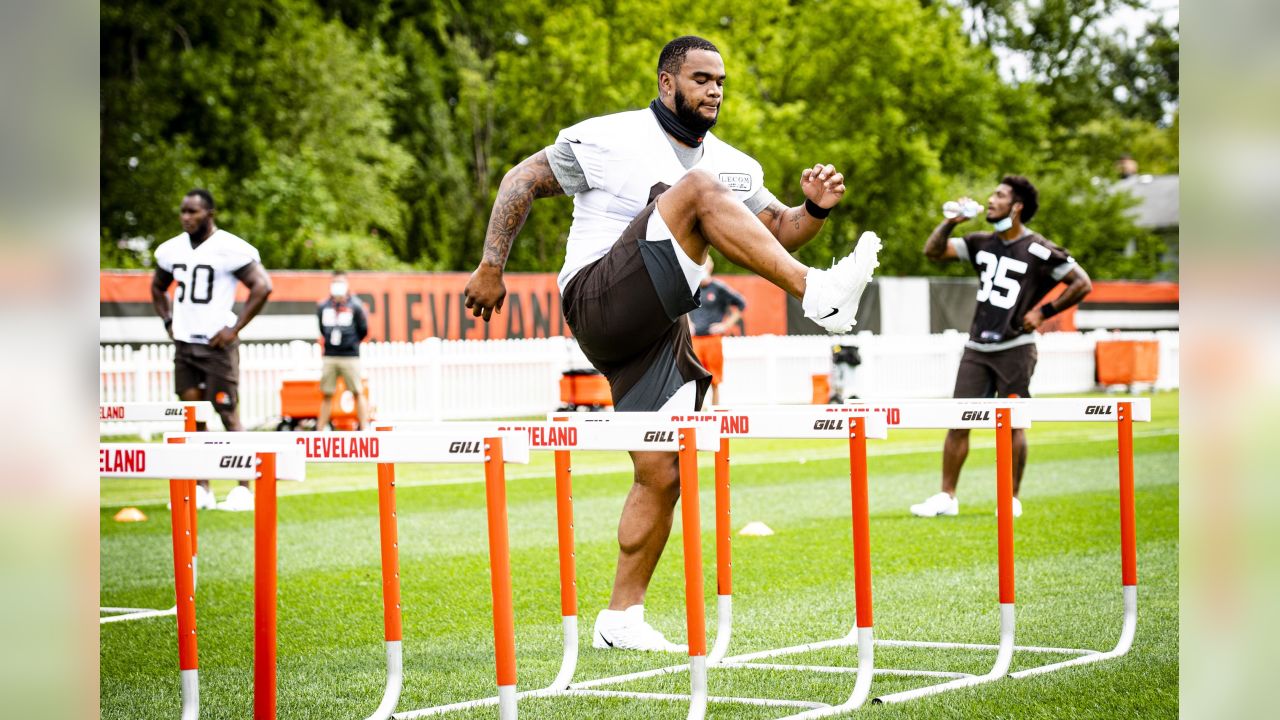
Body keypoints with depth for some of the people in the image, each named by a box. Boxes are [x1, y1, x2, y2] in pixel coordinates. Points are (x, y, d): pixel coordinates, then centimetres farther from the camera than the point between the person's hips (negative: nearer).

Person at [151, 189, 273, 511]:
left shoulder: (230, 249, -11)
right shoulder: (171, 249, 9)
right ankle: (201, 489, 10)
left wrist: (235, 328, -14)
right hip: (184, 341, 6)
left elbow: (262, 286, -13)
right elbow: (158, 287, 27)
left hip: (217, 342, -6)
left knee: (227, 413, -5)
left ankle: (242, 489, -1)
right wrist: (168, 321, 12)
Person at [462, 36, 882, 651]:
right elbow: (523, 181, 3)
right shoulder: (608, 140, -1)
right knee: (699, 190, -23)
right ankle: (819, 295, -35)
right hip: (597, 304, -6)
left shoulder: (734, 166, 15)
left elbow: (779, 231, 18)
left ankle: (621, 618, 12)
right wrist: (491, 267, -2)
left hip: (659, 332, 7)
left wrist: (814, 210, -5)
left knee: (661, 474, 0)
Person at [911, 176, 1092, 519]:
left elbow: (1082, 283, -5)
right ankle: (947, 496, 5)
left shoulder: (1038, 250, -7)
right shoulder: (981, 243, 11)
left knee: (1012, 424, 0)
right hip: (977, 347, 5)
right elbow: (933, 251, 12)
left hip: (1014, 348, -5)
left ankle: (1012, 499, 9)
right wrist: (951, 221, -2)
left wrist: (1042, 312, -9)